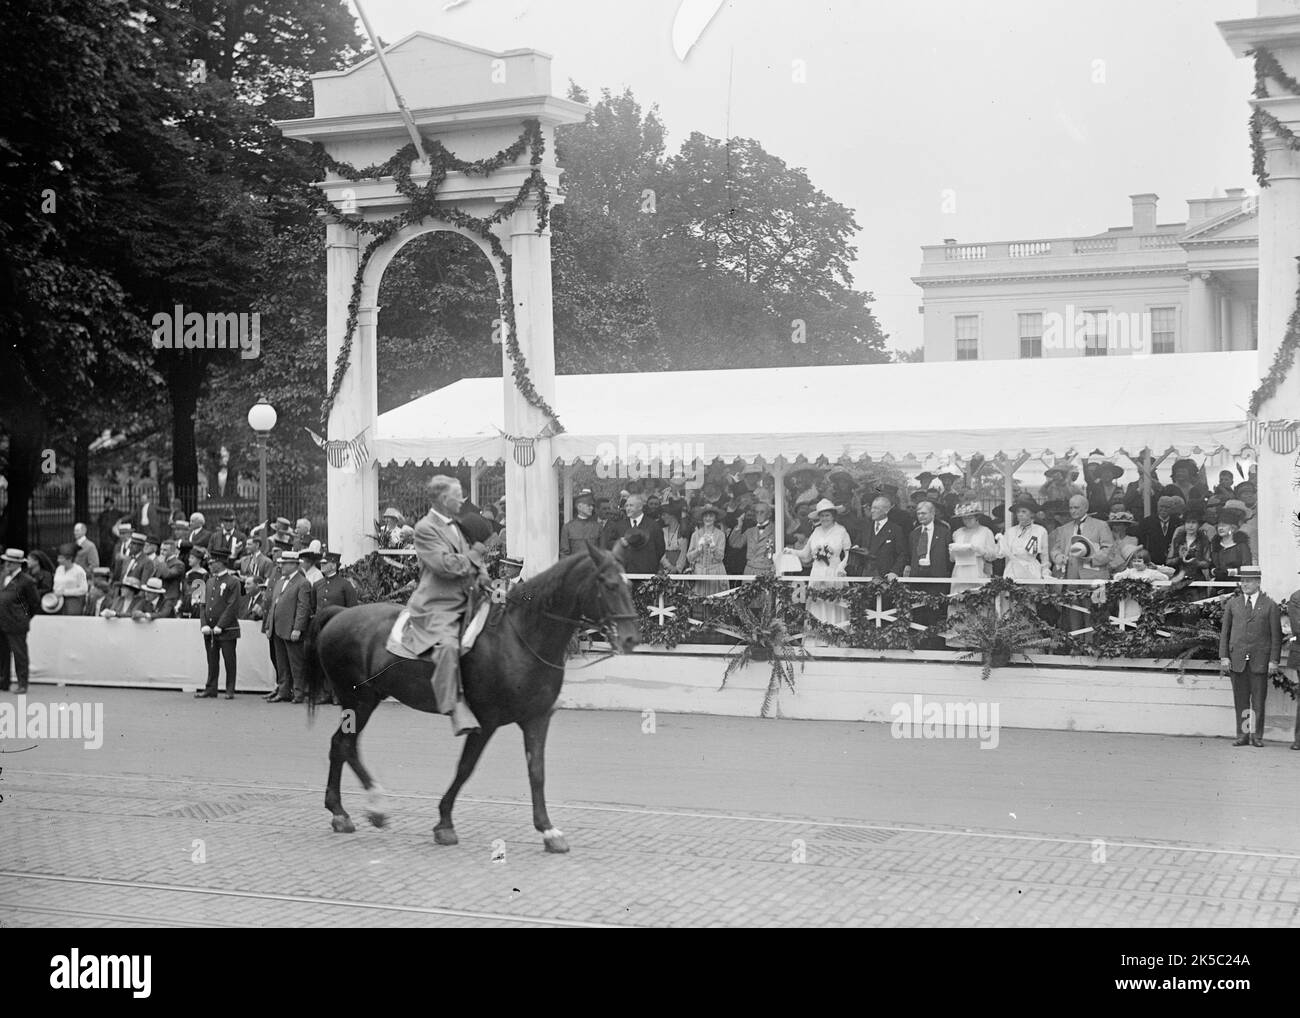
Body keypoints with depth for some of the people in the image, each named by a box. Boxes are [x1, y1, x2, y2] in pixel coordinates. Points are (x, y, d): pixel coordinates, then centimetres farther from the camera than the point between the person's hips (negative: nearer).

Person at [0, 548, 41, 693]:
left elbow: (35, 603, -4)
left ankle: (22, 684, 7)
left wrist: (26, 617, 5)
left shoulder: (26, 581, -10)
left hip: (16, 624, -7)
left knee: (19, 654, 0)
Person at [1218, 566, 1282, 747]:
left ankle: (1256, 736, 6)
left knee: (1258, 700, 0)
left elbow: (1276, 635, 2)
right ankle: (1242, 735, 9)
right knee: (1240, 700, 4)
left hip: (1260, 660, -2)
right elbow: (1225, 632, 10)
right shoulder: (1232, 603, 10)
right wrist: (1224, 657, 1)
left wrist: (1274, 661, -5)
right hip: (1237, 659, 2)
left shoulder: (1270, 605, 3)